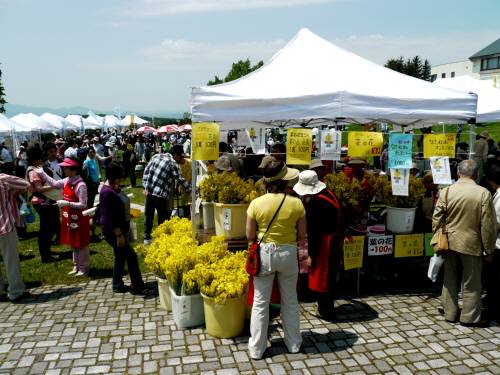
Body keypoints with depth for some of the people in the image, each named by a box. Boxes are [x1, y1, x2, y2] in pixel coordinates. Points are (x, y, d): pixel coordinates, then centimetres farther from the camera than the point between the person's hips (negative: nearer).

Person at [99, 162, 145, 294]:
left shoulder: (115, 187, 5)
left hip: (121, 228, 10)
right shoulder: (107, 192, -24)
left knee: (121, 257, 17)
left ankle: (118, 286, 29)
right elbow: (110, 217, -24)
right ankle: (137, 286, 7)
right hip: (113, 231, -10)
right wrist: (119, 235, -23)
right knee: (131, 256, -4)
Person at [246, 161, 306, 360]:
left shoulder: (256, 203, -11)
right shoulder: (296, 203, -11)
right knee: (290, 300, 19)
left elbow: (250, 236, -5)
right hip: (288, 253, 1)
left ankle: (256, 348, 22)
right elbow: (301, 236, -3)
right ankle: (294, 343, 34)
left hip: (264, 253, -1)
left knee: (260, 302, 11)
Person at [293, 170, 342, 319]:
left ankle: (325, 311, 19)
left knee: (321, 277, 6)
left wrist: (311, 254, -14)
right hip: (335, 241, 9)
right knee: (329, 276, 20)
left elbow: (313, 231, -20)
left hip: (324, 244, -9)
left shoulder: (314, 202, -22)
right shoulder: (328, 194, 5)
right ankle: (328, 308, 35)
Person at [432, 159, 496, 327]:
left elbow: (436, 219, 0)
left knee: (450, 280, 15)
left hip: (450, 243, 3)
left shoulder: (446, 192, -4)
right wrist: (489, 250, -1)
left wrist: (438, 241, 12)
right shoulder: (483, 194, -12)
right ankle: (470, 317, 19)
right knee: (471, 283, 10)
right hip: (472, 244, -3)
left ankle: (450, 313, 25)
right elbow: (488, 225, -10)